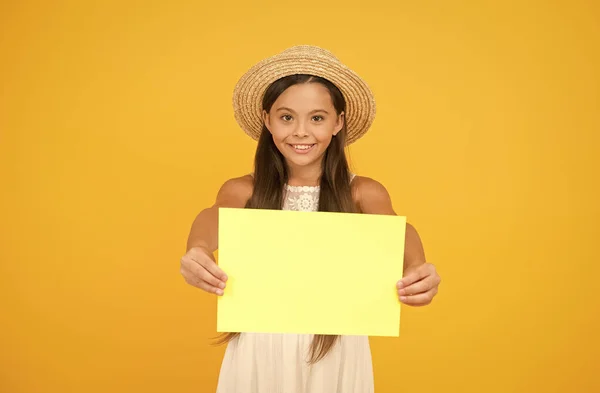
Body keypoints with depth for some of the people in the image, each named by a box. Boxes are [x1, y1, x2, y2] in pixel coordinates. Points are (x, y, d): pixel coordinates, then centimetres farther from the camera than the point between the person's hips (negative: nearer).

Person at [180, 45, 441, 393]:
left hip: (336, 352, 0)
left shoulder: (363, 193, -4)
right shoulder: (242, 190, -3)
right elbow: (215, 218, -23)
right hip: (260, 349, 1)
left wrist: (416, 268, -46)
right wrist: (198, 251, -47)